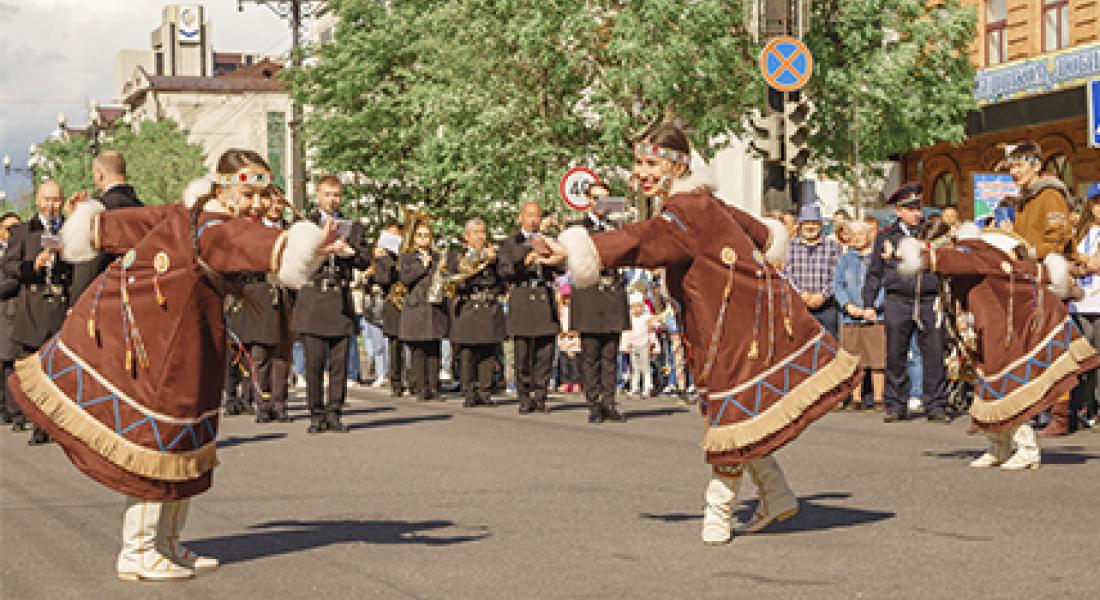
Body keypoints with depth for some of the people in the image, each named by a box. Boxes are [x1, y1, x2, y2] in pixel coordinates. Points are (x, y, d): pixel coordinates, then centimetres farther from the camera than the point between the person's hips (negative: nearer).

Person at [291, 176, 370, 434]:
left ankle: (334, 414, 7)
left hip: (341, 300, 2)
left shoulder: (353, 227, 15)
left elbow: (366, 260, 7)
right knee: (314, 362, -4)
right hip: (313, 299, -2)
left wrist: (350, 253, -11)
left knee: (339, 362, 0)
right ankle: (317, 415, 3)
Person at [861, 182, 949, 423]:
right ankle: (896, 406, 10)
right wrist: (868, 304, 11)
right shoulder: (886, 236, 13)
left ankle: (935, 406, 4)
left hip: (929, 301, 0)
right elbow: (874, 273, 15)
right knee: (895, 356, 1)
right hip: (897, 301, 0)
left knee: (934, 355, -3)